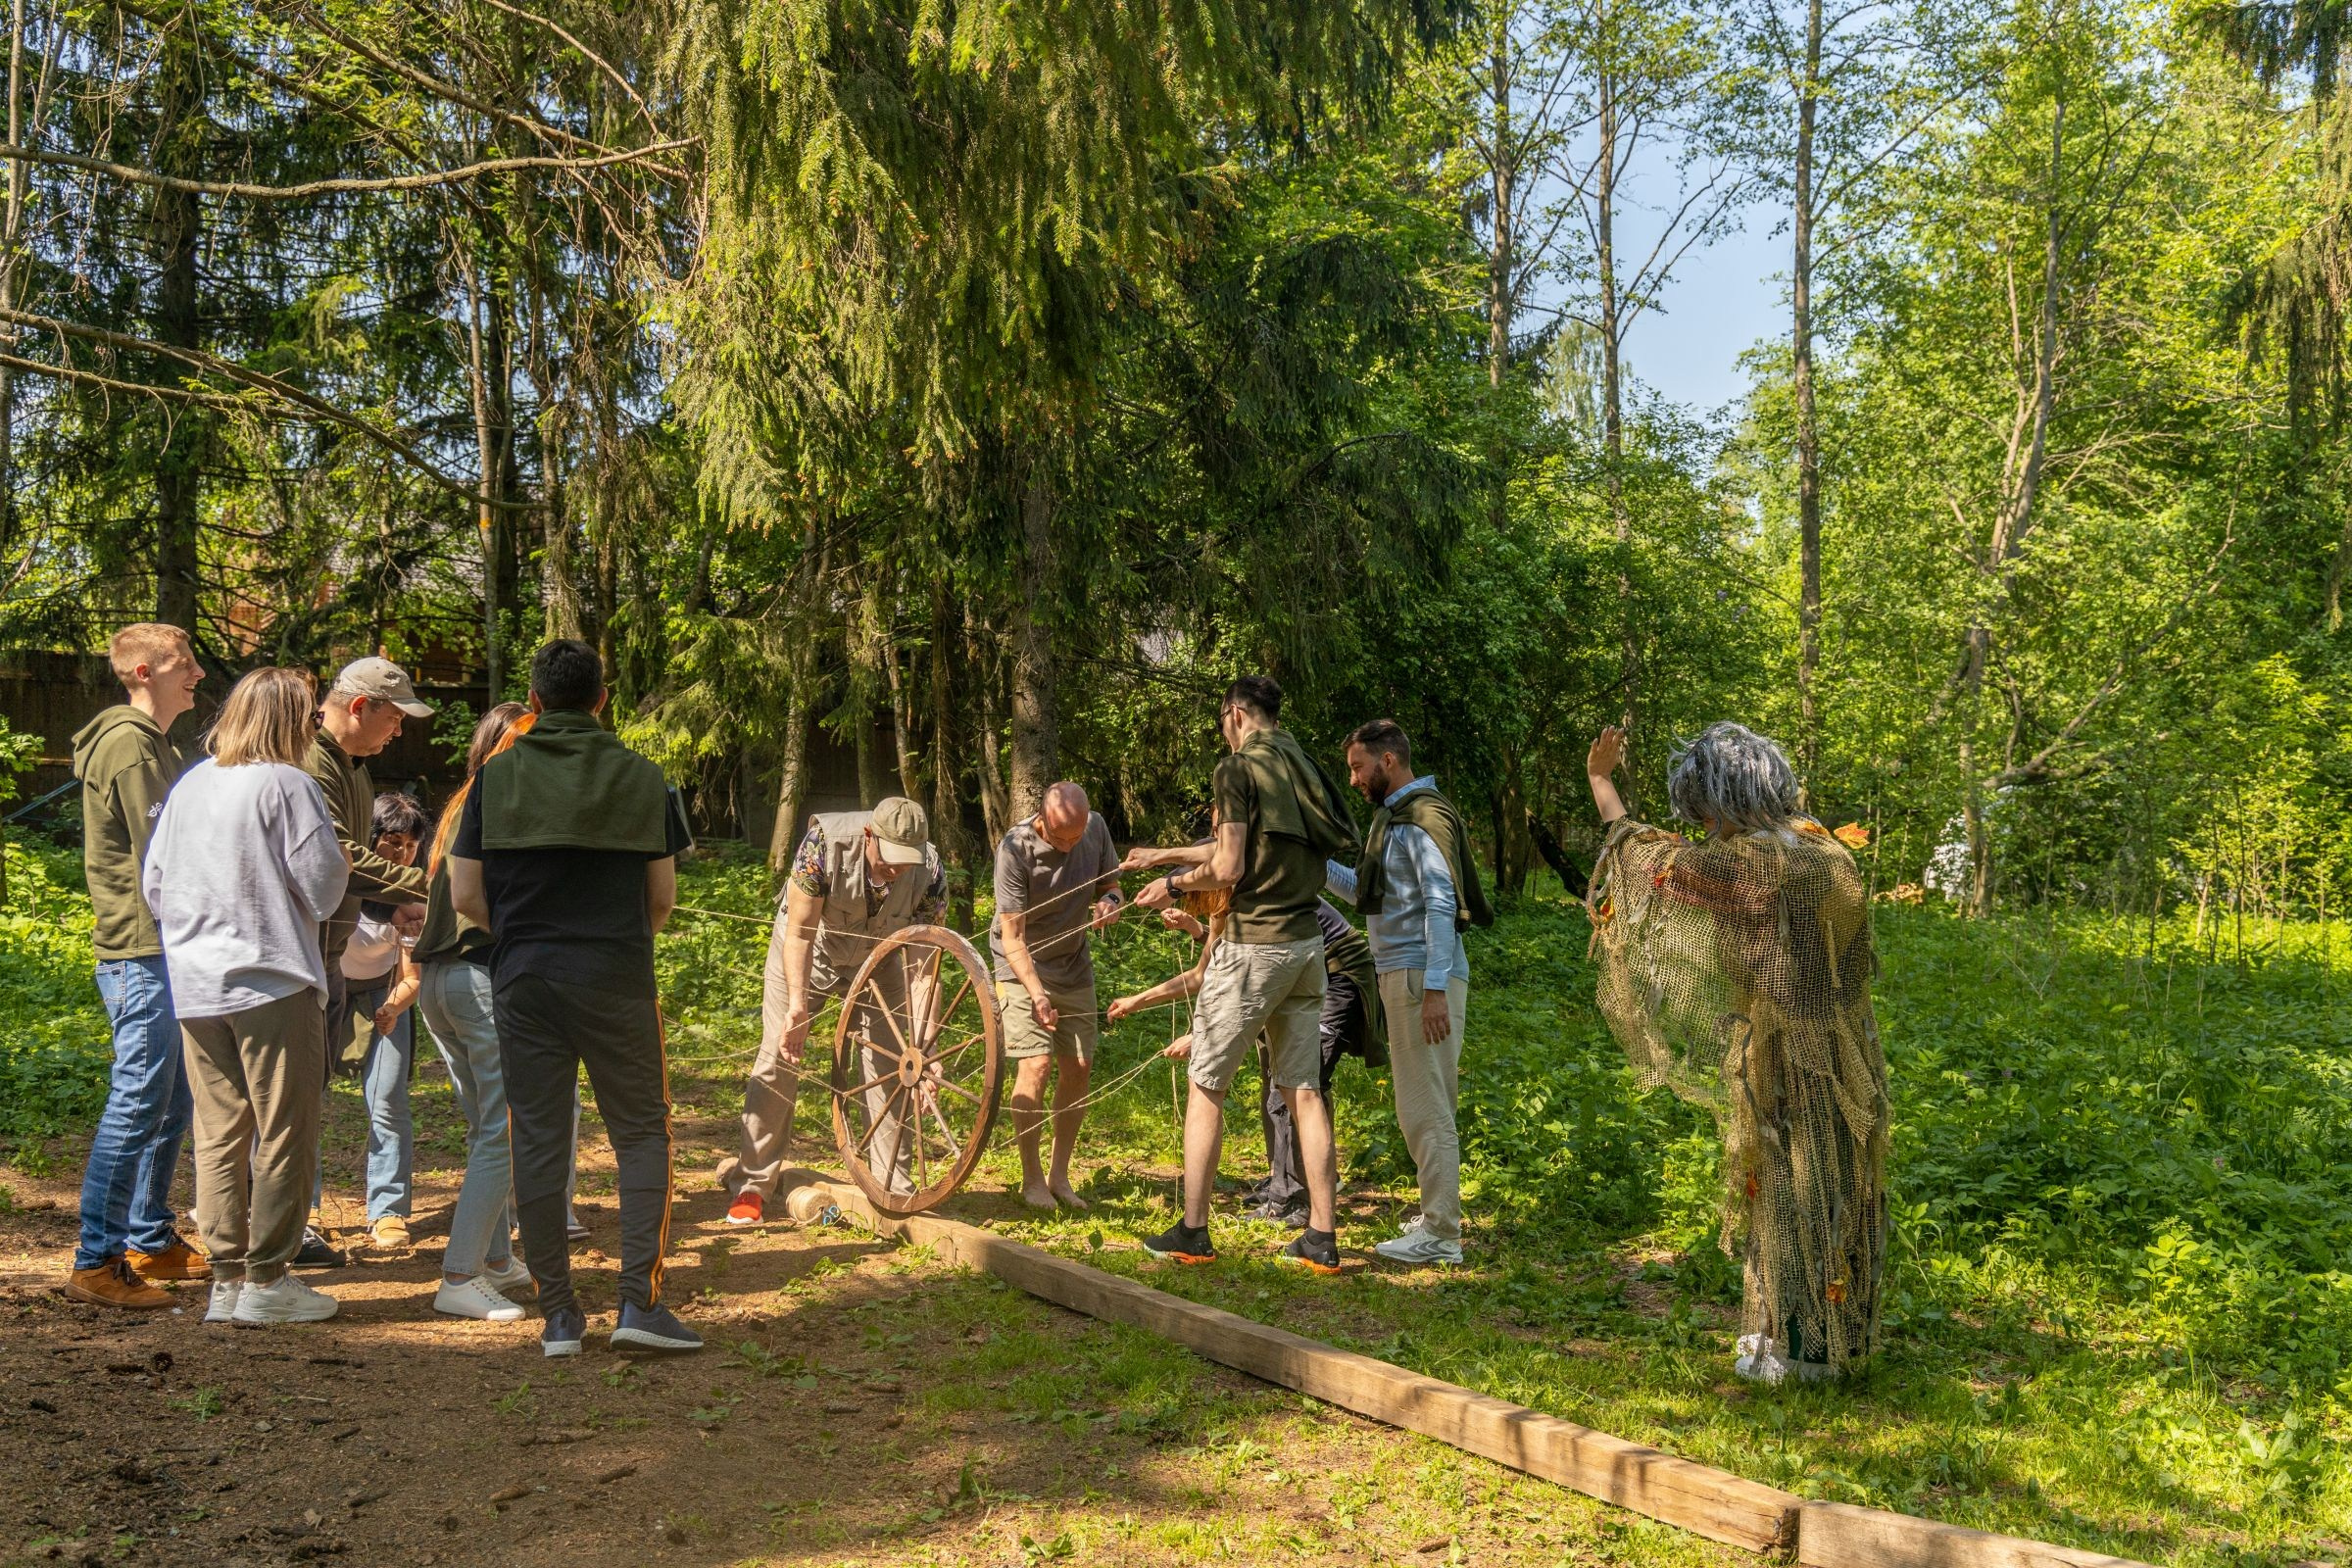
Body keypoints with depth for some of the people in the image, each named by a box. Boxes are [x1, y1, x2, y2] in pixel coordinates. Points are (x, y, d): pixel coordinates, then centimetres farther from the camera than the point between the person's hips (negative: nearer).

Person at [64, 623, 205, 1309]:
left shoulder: (153, 743, 19)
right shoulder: (128, 744, -13)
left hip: (161, 951, 10)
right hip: (142, 952, -10)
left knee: (169, 1103, 15)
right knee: (138, 1104, -8)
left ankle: (151, 1240, 24)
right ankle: (96, 1262, -2)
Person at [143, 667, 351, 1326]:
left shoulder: (189, 785, 9)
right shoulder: (287, 785, -10)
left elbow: (154, 886, 14)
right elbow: (323, 886, -11)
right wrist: (343, 870, 10)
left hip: (195, 987, 6)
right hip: (272, 982, -6)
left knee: (219, 1133, 12)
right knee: (284, 1134, 2)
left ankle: (227, 1279, 16)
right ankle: (267, 1280, 4)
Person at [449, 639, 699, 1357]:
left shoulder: (497, 777, 2)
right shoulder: (641, 778, 1)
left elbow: (465, 896, 1)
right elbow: (664, 898, 4)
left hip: (523, 980, 1)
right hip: (617, 977, -1)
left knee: (538, 1142, 7)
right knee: (640, 1133, 8)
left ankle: (559, 1314, 11)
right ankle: (639, 1299, -1)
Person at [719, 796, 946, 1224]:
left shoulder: (930, 872, -30)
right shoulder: (825, 844, -36)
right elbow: (798, 933, -30)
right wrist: (797, 1006, -39)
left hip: (877, 962, 2)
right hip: (804, 952, -1)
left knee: (888, 1065, -5)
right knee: (780, 1059, -4)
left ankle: (894, 1188, 4)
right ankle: (752, 1184, 6)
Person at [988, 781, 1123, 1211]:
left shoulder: (1096, 828, -12)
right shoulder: (1015, 849, -26)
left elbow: (1109, 883, 6)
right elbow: (1012, 938, -24)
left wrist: (1110, 901, -19)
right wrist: (1037, 994, -34)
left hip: (1074, 966, 5)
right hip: (1023, 967, -5)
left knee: (1078, 1068, 2)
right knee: (1036, 1064, -15)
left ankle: (1059, 1175, 14)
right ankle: (1031, 1178, -1)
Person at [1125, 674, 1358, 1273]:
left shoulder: (1239, 769, -9)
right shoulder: (1302, 770, 14)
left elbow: (1228, 868, -16)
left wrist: (1174, 884, 2)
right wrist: (1162, 856, 32)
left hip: (1252, 946, -7)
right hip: (1306, 943, 7)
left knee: (1206, 1085, 4)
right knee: (1304, 1089, 8)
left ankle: (1193, 1232, 7)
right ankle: (1322, 1238, 9)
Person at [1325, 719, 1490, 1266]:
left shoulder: (1425, 817, -12)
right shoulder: (1392, 816, 19)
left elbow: (1441, 905, -20)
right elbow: (1366, 892, 24)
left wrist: (1435, 988, -25)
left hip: (1424, 975, -10)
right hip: (1402, 975, 10)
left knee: (1425, 1109, -7)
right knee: (1418, 1108, 15)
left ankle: (1441, 1235, -3)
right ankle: (1435, 1217, 24)